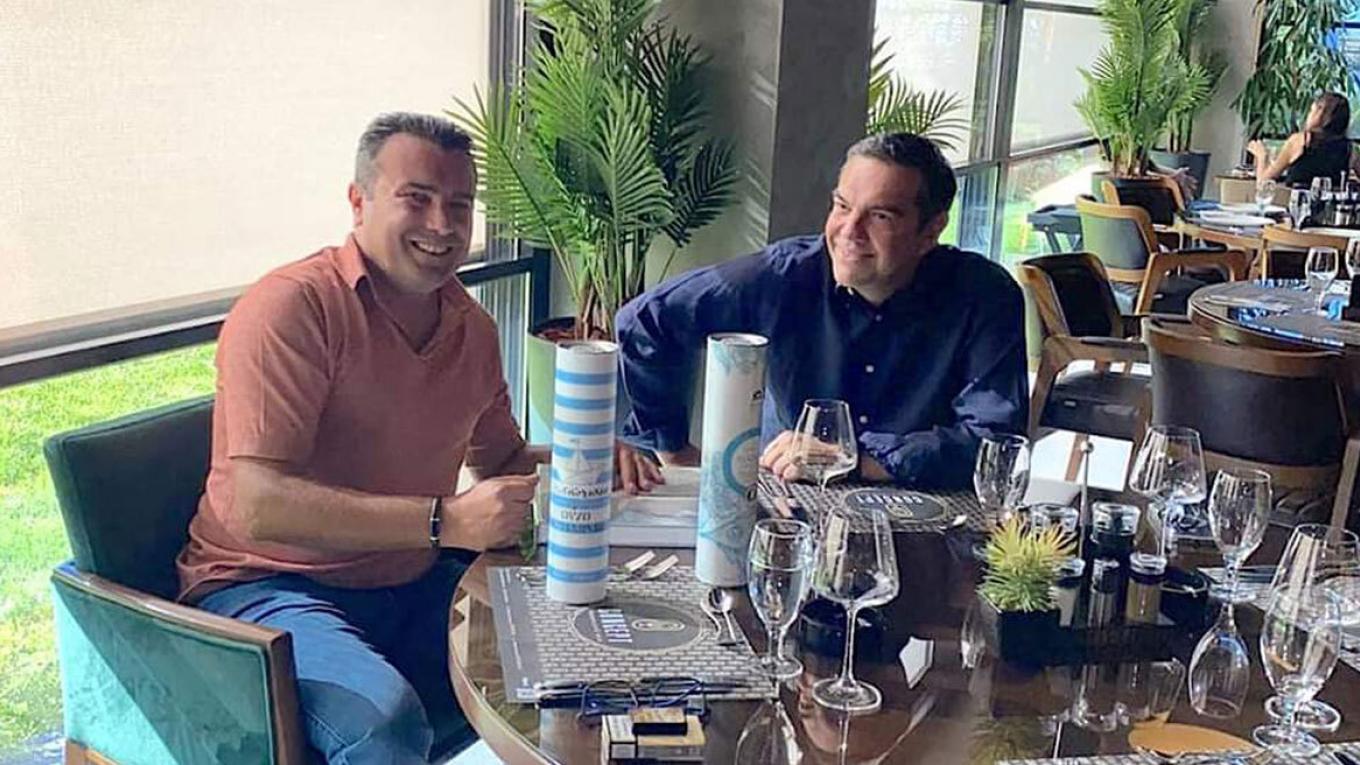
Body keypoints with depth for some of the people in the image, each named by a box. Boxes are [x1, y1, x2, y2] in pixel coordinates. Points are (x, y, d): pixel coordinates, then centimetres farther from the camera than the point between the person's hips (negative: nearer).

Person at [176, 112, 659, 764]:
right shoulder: (291, 306, -15)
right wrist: (445, 520, -29)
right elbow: (258, 507, -24)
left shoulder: (471, 326, 9)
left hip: (412, 584, 7)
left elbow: (501, 459, 23)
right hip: (272, 584, -7)